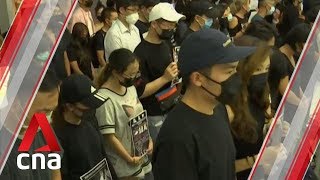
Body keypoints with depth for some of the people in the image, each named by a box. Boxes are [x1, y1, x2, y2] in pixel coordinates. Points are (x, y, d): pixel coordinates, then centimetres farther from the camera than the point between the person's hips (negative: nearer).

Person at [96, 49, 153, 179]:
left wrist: (149, 139, 4)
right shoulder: (105, 99, -24)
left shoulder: (130, 87, 1)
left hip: (140, 153, 7)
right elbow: (109, 135, -20)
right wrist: (129, 159, -13)